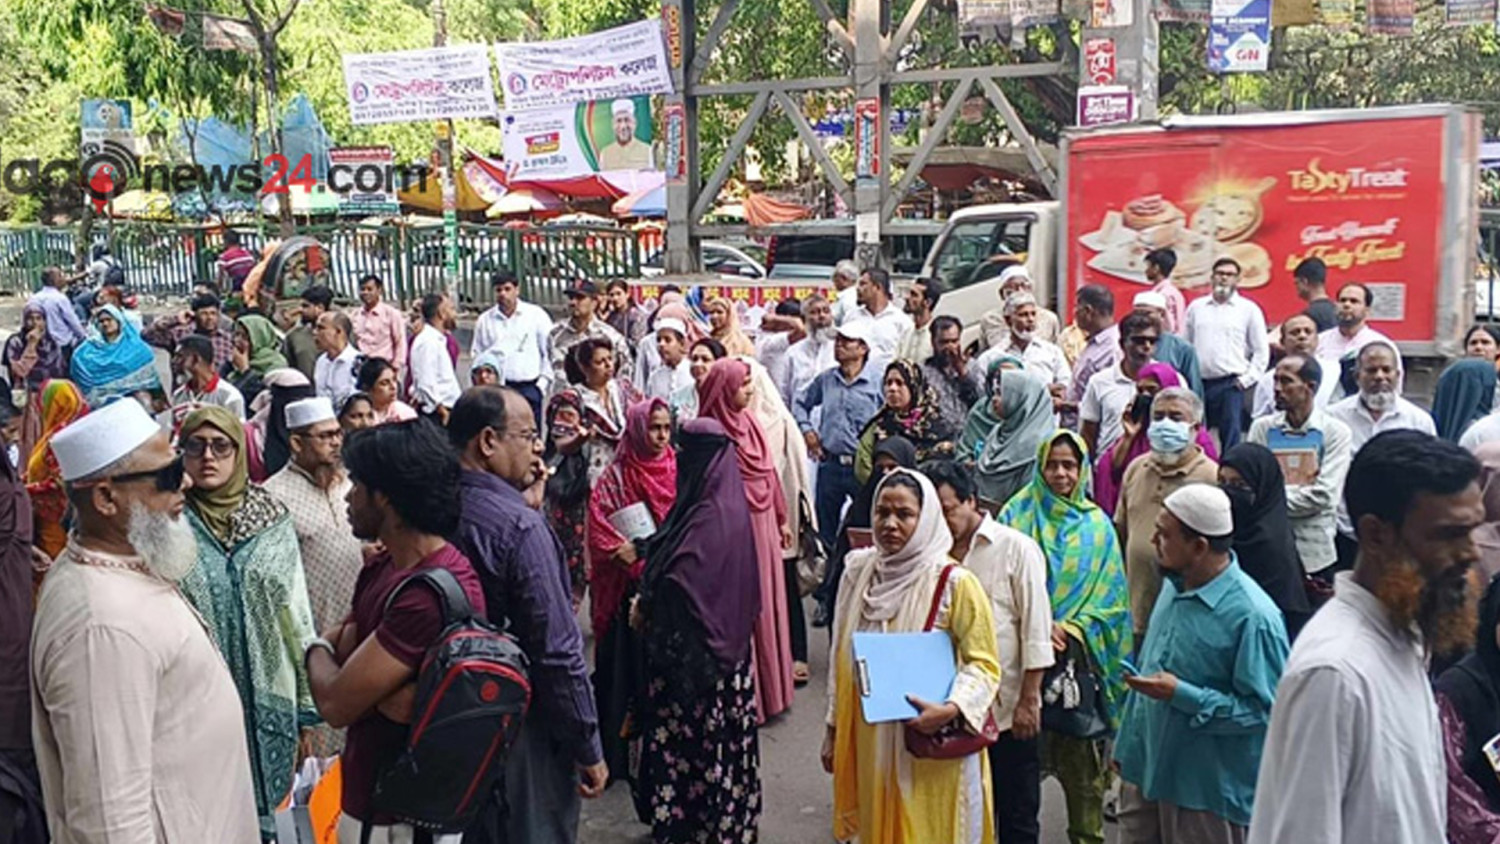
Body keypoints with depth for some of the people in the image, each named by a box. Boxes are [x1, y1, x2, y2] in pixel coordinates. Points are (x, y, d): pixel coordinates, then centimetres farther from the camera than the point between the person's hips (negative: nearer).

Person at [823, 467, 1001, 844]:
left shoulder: (954, 583, -12)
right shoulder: (858, 571, 2)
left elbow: (984, 663, -10)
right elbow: (841, 657, 10)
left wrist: (950, 709, -26)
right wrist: (834, 729, 12)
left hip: (934, 748, -4)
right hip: (871, 742, 4)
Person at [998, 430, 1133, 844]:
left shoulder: (1097, 525, 7)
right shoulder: (1018, 514, 3)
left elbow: (1109, 592, 3)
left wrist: (1072, 629, -11)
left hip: (1079, 655, 1)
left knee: (1081, 758, 3)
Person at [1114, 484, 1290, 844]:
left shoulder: (1252, 616, -22)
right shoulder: (1175, 584, 3)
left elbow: (1265, 710, -21)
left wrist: (1182, 695, -24)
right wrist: (1127, 744, 17)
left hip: (1207, 787, -7)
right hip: (1146, 769, 7)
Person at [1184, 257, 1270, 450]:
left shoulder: (1249, 309, 4)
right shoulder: (1196, 307, 12)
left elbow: (1261, 351, 4)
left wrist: (1246, 380, -5)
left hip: (1230, 384, -3)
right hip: (1198, 383, 3)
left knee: (1230, 439, -5)